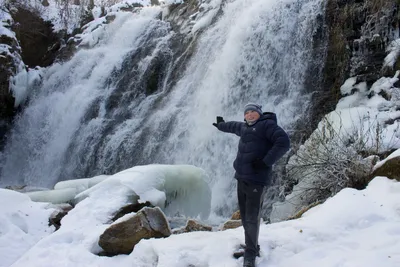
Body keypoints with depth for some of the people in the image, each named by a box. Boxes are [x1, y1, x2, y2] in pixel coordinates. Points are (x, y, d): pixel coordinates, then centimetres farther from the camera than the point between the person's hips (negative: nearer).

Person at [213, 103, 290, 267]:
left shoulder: (267, 125, -5)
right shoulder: (244, 127, 18)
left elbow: (284, 142, -17)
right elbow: (233, 126, 41)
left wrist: (266, 162, -21)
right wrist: (221, 125, 60)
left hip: (256, 180, -8)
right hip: (241, 178, 8)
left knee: (252, 218, -8)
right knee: (245, 217, 12)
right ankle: (251, 247, 24)